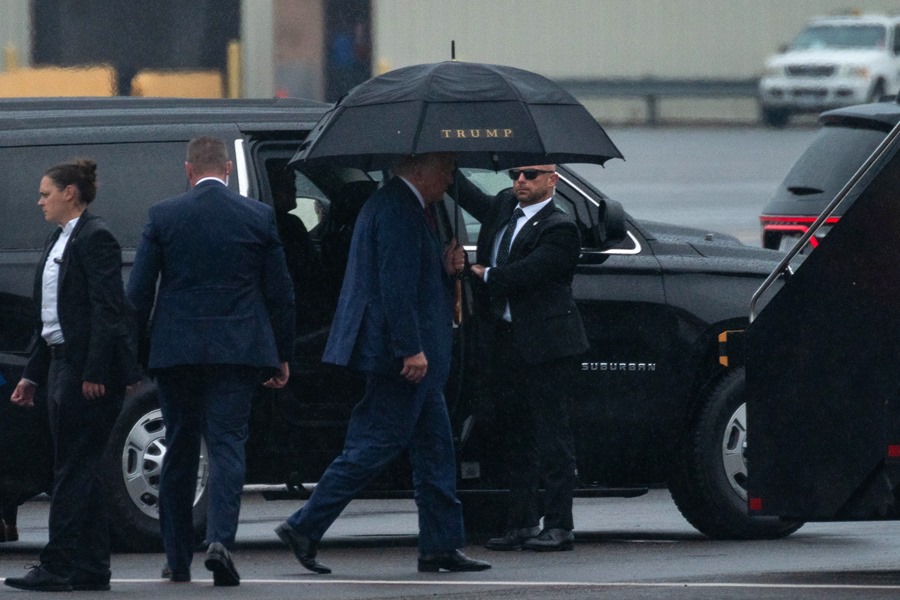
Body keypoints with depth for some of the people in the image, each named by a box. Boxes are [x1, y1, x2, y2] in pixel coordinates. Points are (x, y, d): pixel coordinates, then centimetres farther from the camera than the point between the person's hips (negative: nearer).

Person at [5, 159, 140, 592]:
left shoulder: (94, 239, -11)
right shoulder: (58, 241, 18)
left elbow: (106, 309, -17)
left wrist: (94, 373, -22)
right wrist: (32, 374, 20)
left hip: (89, 369, -10)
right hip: (62, 364, 10)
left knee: (73, 468, -9)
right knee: (80, 471, 9)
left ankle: (57, 566, -9)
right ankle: (91, 568, 11)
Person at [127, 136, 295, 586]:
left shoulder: (163, 216, -1)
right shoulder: (259, 217, 1)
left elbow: (138, 293, 0)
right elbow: (280, 293, 5)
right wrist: (282, 356, 13)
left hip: (176, 349, 1)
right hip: (237, 349, 0)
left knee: (179, 450, 11)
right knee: (227, 443, -1)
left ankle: (177, 558, 16)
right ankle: (220, 538, -22)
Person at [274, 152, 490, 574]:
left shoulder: (404, 207, 18)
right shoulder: (398, 210, -16)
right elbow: (396, 285, -22)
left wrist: (445, 268, 7)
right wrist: (411, 349, -24)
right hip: (399, 356, -11)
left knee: (435, 450, 10)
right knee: (373, 447, -8)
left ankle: (440, 546, 12)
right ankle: (304, 529, -4)